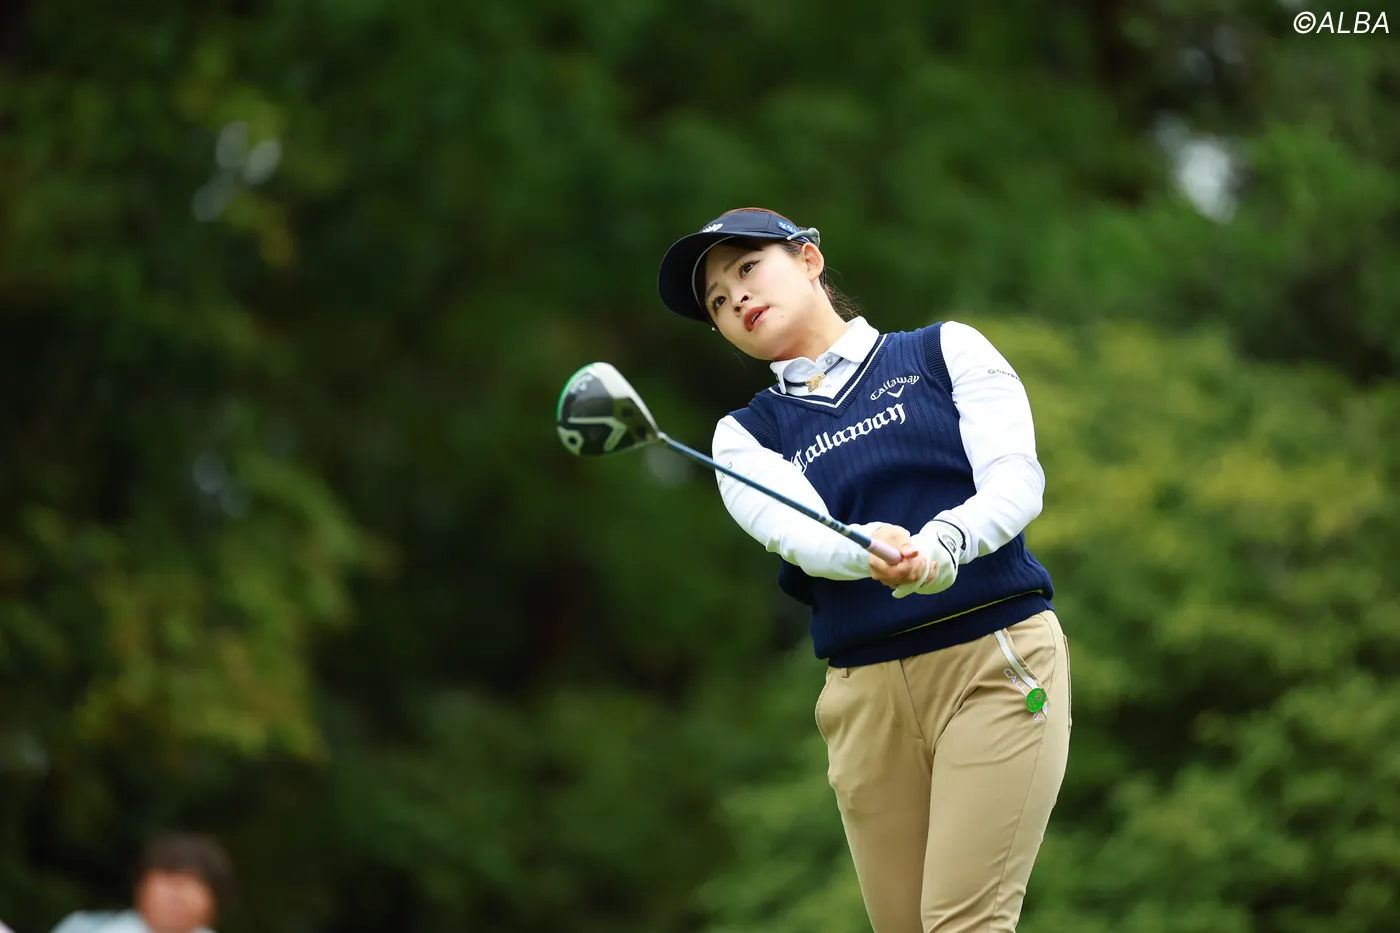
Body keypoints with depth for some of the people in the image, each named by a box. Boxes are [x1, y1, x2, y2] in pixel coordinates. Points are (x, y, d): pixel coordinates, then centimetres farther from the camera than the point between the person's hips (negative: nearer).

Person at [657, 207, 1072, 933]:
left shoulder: (946, 352, 11)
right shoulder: (746, 436, 14)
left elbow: (1015, 479, -3)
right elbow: (798, 532, -6)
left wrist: (942, 542, -25)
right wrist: (870, 551, -30)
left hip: (996, 658, -3)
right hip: (867, 693, 3)